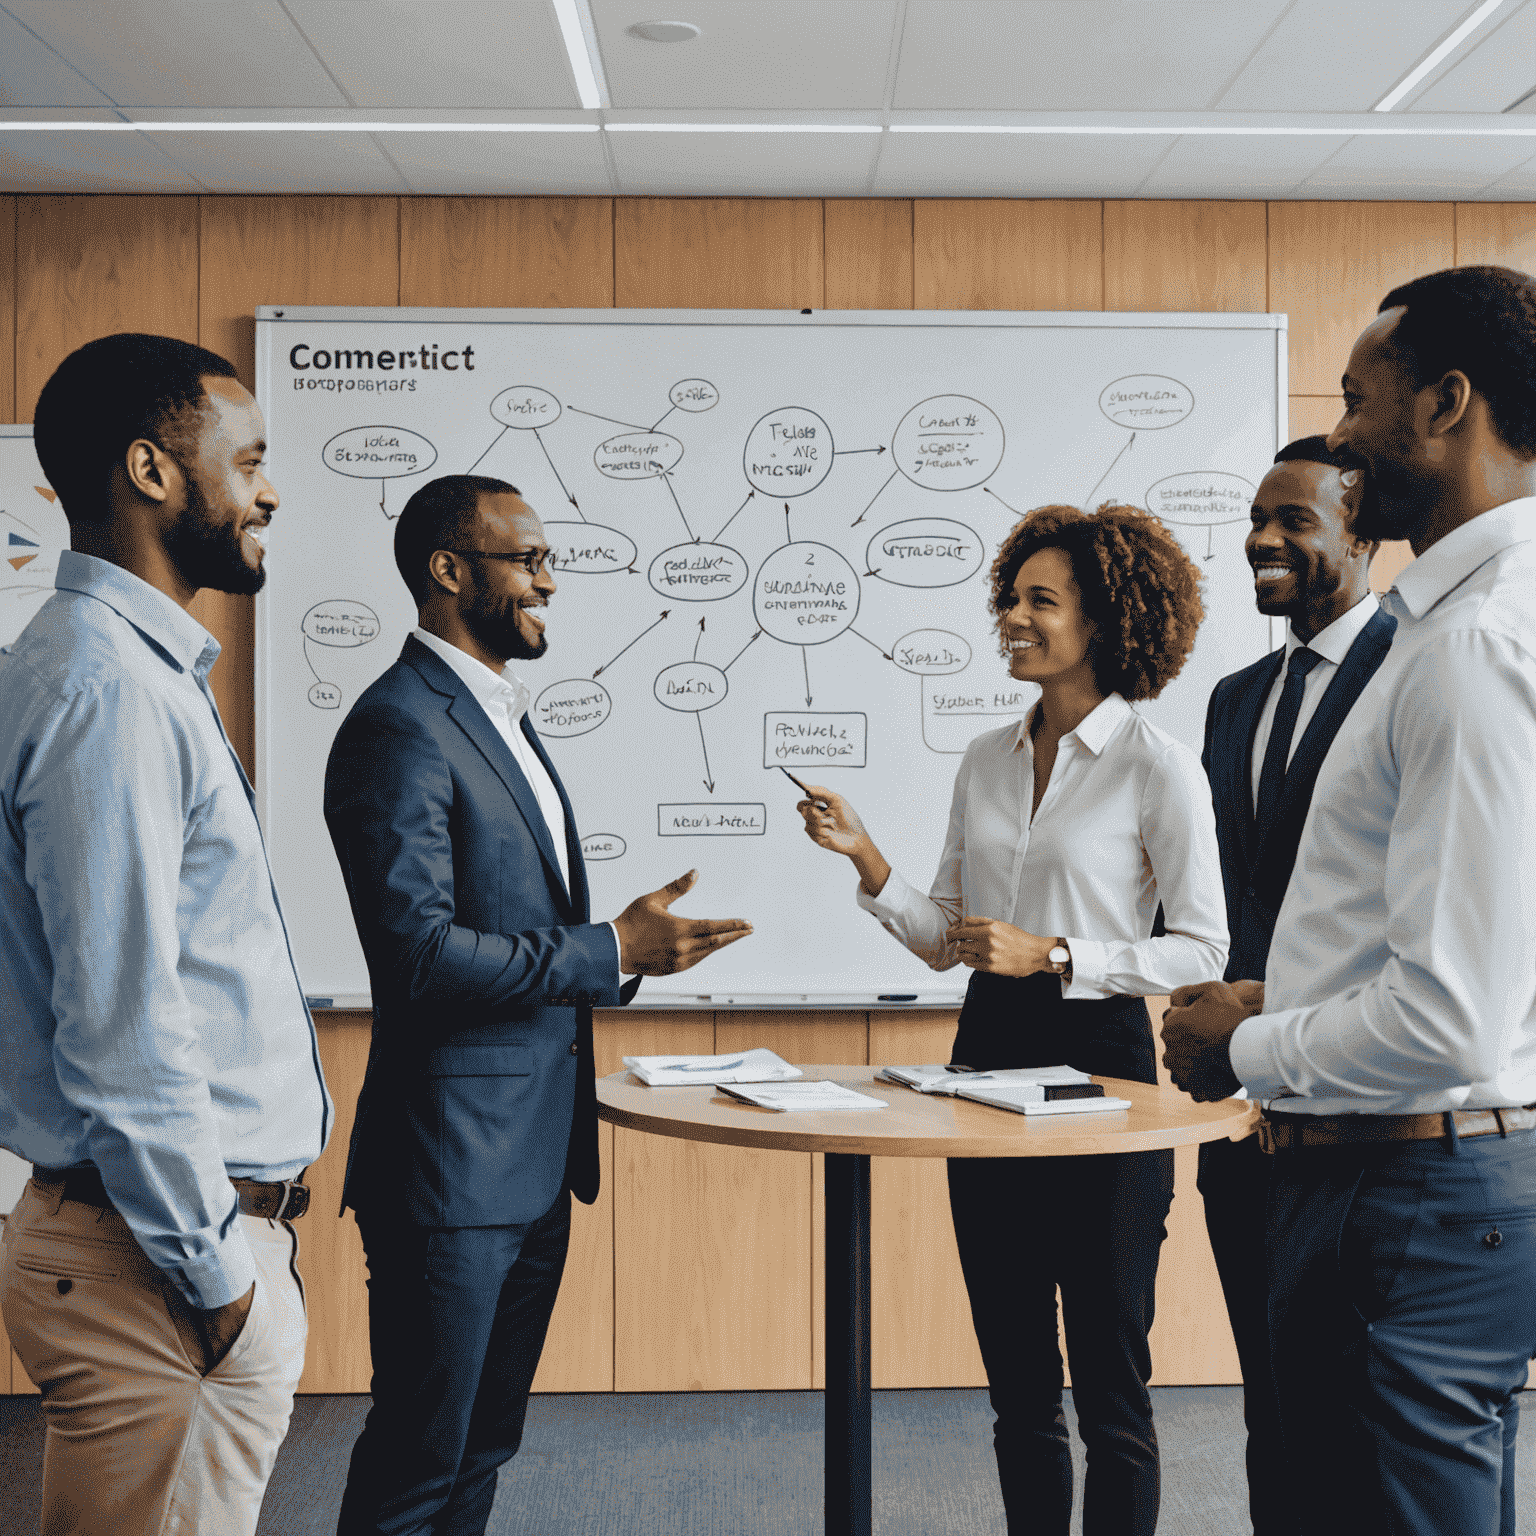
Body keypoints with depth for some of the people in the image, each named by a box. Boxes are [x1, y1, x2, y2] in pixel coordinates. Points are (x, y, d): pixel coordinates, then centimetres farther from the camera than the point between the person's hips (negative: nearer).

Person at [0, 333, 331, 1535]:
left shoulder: (147, 669, 14)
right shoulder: (106, 690, -18)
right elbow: (119, 1029, -23)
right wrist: (216, 1272, -16)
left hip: (215, 1226, 10)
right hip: (166, 1257, -10)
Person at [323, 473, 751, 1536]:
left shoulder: (502, 721, 17)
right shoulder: (401, 727, -16)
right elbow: (417, 951, -24)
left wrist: (619, 954, 5)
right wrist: (610, 952, -18)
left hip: (536, 1159, 10)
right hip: (454, 1164, -10)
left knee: (486, 1446, 19)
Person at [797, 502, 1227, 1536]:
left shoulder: (1159, 769, -8)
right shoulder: (987, 761, 10)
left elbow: (1201, 950, -9)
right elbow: (947, 939, 12)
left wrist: (1053, 955, -17)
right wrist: (866, 859, -2)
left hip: (1099, 1059, -6)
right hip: (989, 1058, 6)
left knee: (1109, 1385, 3)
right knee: (1018, 1386, 15)